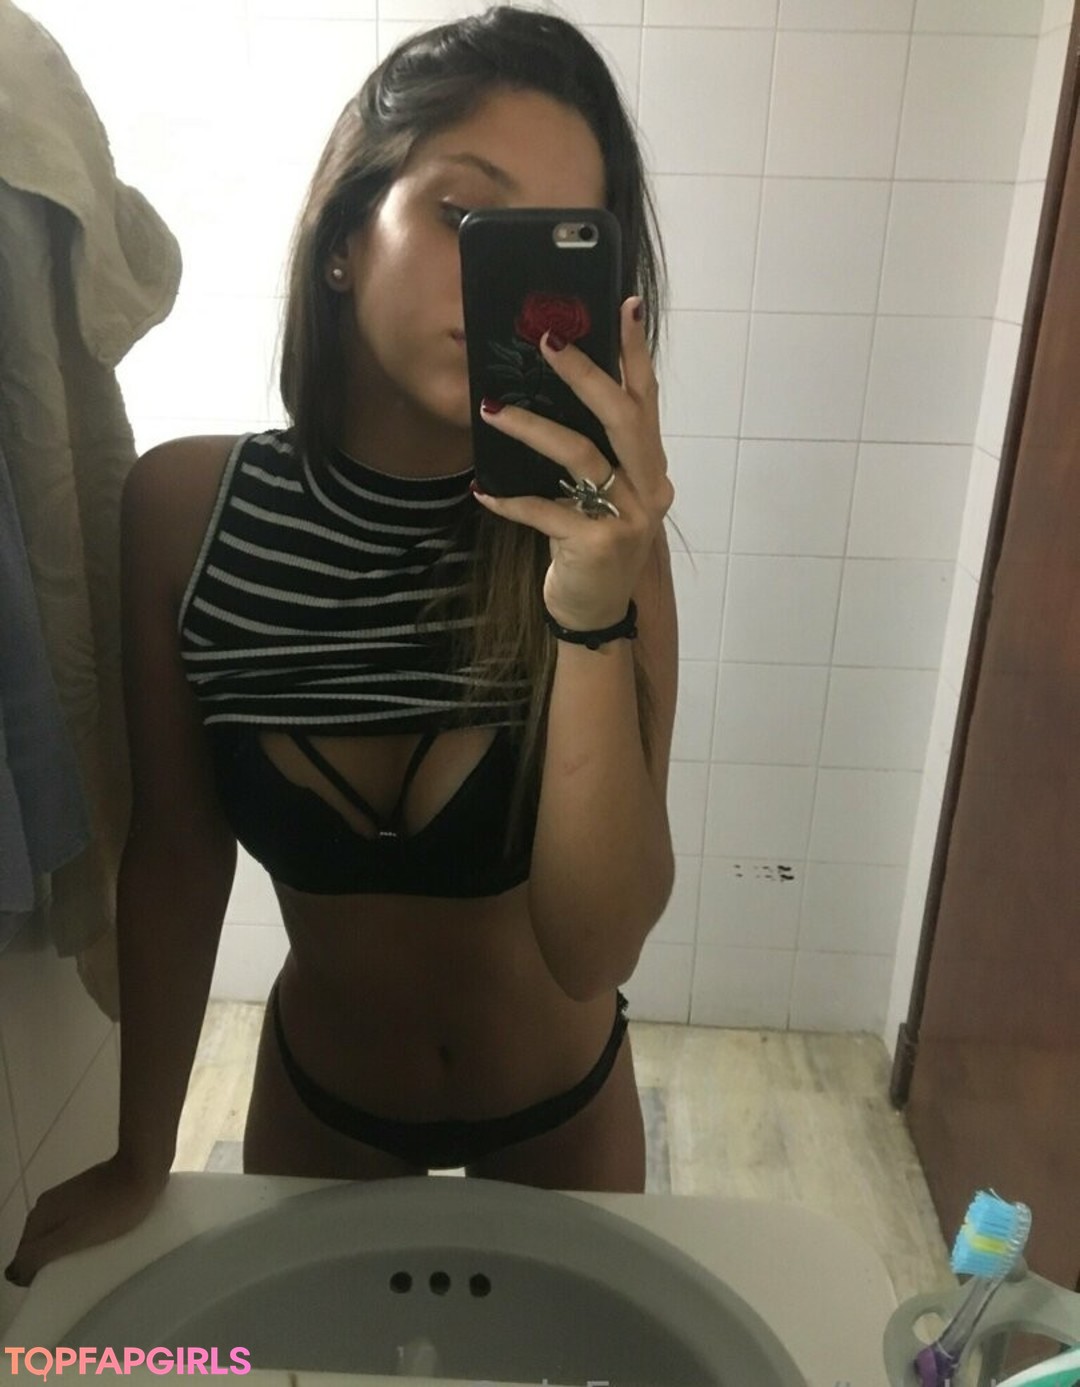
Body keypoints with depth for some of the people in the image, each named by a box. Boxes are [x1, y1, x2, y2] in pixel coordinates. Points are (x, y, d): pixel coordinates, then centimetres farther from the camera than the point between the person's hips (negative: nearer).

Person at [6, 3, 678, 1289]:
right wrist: (140, 1158, -3)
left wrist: (593, 610, -43)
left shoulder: (598, 531, -24)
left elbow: (596, 952, -29)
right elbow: (176, 855, -11)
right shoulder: (187, 504, -21)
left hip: (561, 1103, 1)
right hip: (318, 1093, 1)